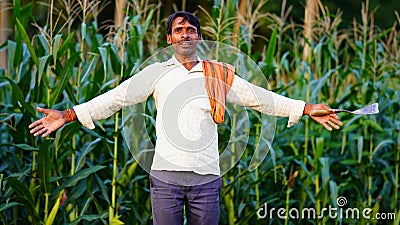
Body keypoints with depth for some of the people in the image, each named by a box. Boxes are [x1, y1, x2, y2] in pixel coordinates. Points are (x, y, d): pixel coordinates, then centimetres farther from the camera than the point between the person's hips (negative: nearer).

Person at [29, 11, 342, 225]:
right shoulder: (156, 73, 10)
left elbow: (259, 97, 11)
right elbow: (118, 97, 3)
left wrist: (307, 109, 6)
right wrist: (69, 115, -7)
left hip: (206, 178, 1)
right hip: (166, 175, -1)